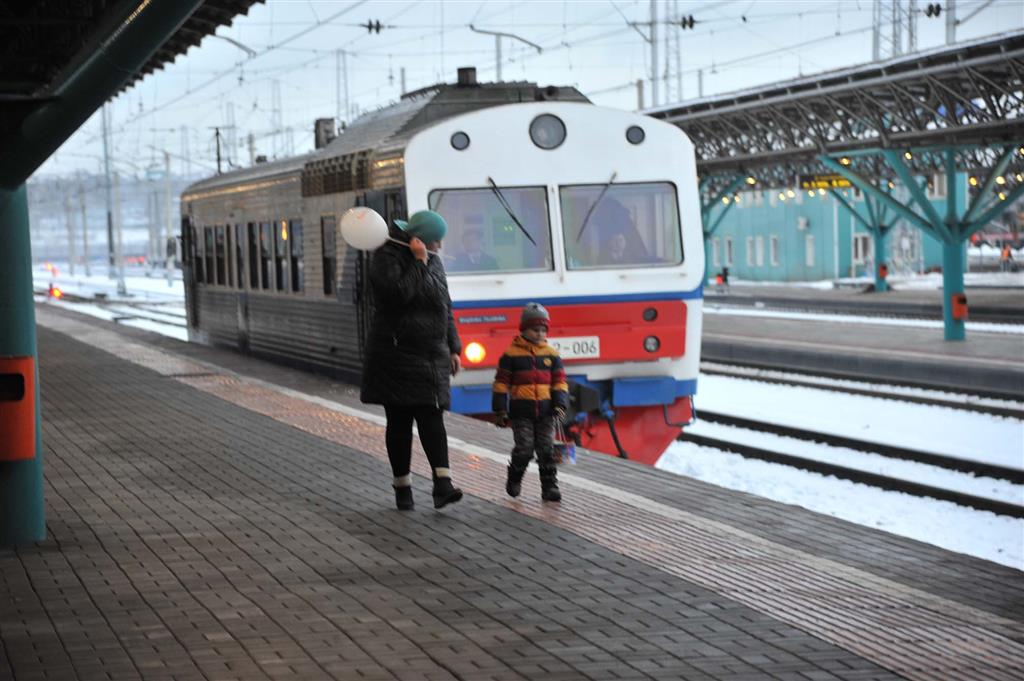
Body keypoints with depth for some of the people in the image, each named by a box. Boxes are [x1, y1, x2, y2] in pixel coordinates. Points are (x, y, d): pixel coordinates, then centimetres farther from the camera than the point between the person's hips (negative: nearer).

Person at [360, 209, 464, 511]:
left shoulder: (434, 262, 13)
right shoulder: (387, 258, -10)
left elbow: (445, 307, 20)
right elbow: (399, 294, -27)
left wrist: (453, 348, 18)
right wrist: (418, 262, -20)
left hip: (432, 356, 6)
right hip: (397, 355, -6)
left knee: (432, 418, -5)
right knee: (400, 421, 1)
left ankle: (442, 486, -14)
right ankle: (402, 487, 11)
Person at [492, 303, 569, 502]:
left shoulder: (551, 354, 7)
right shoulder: (511, 354, -2)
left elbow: (559, 381, 10)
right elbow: (501, 383, 1)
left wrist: (560, 404, -4)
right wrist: (500, 411, -3)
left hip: (545, 411, 3)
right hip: (521, 411, -3)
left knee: (547, 450, 2)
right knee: (524, 449, -5)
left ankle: (550, 486, 8)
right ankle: (513, 481, 18)